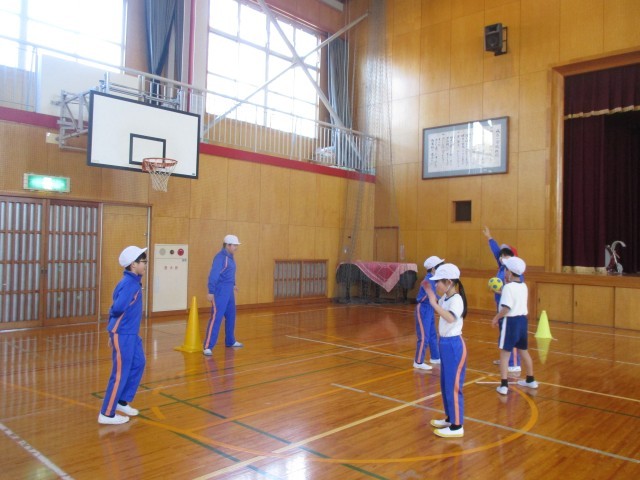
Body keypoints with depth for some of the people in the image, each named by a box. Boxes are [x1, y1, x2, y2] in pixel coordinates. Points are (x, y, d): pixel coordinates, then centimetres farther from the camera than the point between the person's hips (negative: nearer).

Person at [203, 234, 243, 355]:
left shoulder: (230, 257, 11)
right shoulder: (220, 257, -16)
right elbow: (213, 275, -21)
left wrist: (232, 285, 33)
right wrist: (211, 292, -24)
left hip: (229, 291, 9)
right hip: (220, 291, -9)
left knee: (231, 316, 17)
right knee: (216, 317, -11)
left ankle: (230, 341, 32)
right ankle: (208, 347, -10)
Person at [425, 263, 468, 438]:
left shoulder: (456, 299, -20)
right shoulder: (445, 297, 6)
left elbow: (450, 318, -37)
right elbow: (440, 310, 25)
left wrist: (434, 304, -39)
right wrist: (430, 293, 12)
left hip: (454, 345, -9)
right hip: (445, 343, 9)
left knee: (453, 386, -2)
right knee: (445, 384, 18)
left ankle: (457, 426, 8)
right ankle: (450, 419, 32)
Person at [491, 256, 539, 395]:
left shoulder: (508, 287, -17)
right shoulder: (524, 286, 8)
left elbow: (506, 308, -24)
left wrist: (496, 318, -11)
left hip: (511, 322, -8)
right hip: (522, 320, 8)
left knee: (504, 353, -2)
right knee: (524, 351, 23)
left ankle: (504, 385, -3)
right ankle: (531, 380, 36)